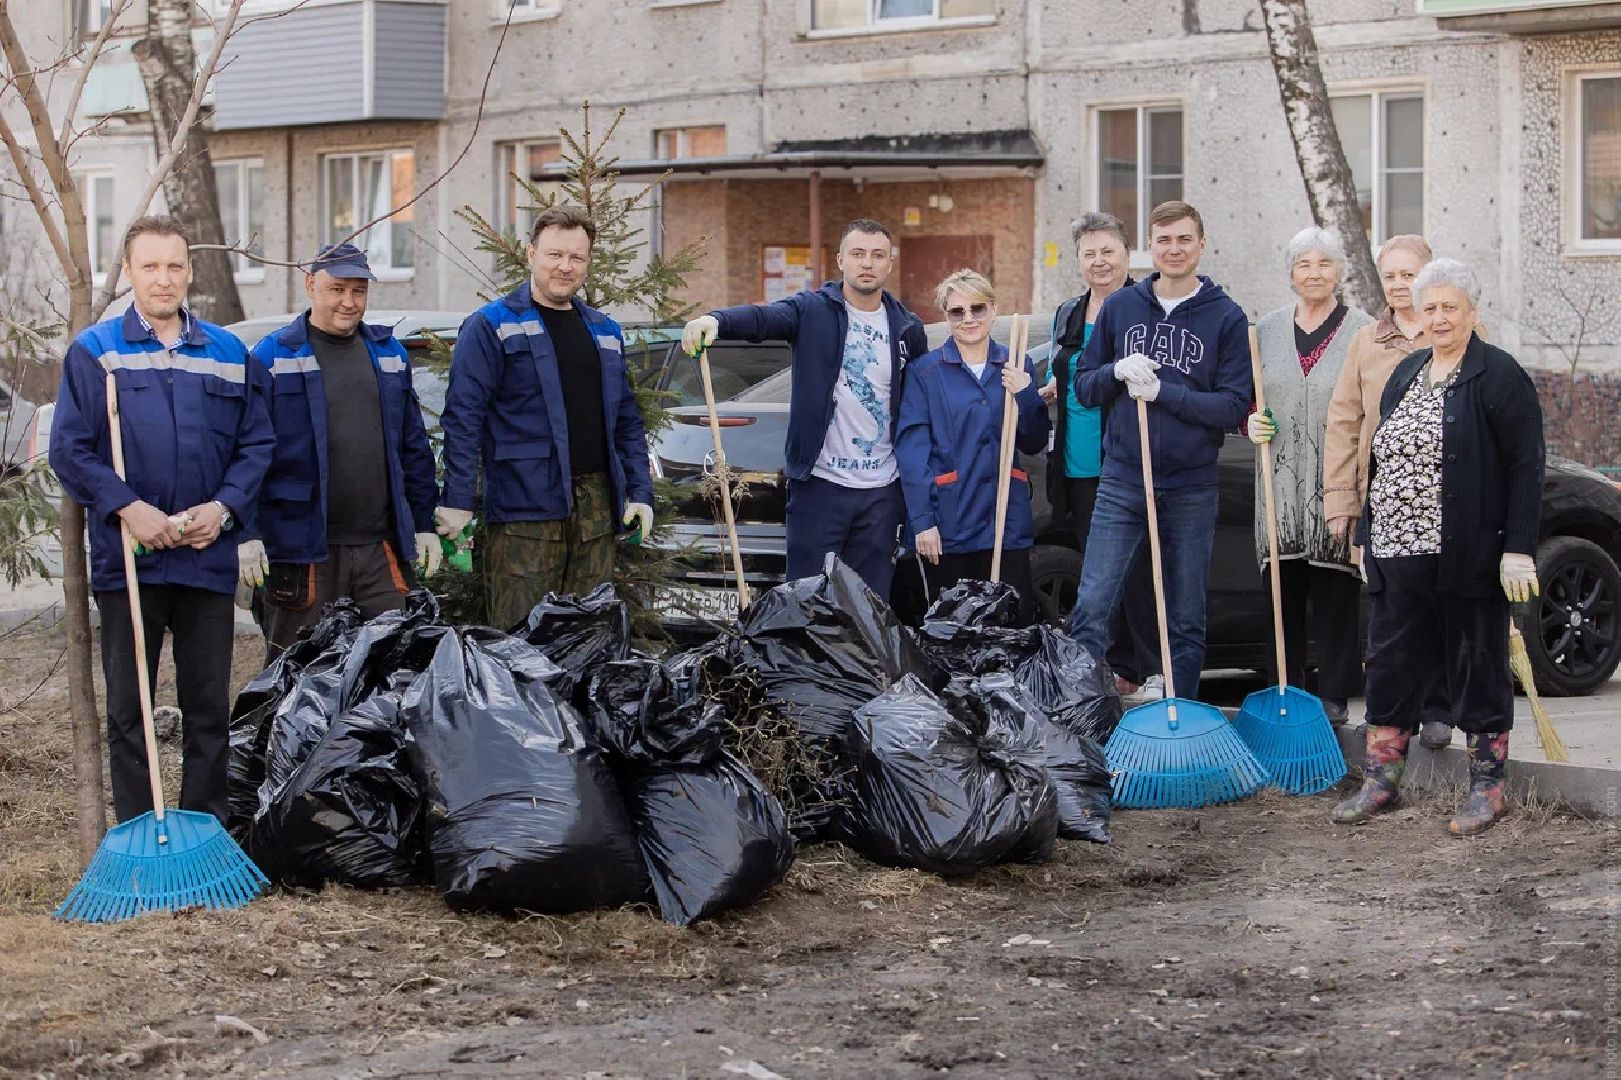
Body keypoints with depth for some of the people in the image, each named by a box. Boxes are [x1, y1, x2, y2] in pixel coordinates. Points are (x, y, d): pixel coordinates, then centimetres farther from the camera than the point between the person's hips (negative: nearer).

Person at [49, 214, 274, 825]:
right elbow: (69, 450, -5)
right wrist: (128, 509, -16)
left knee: (209, 705, 7)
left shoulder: (228, 355, 8)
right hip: (126, 561, -2)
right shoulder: (94, 352, 1)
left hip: (209, 558, 2)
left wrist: (224, 507, -9)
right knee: (129, 708, 5)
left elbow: (257, 443, 7)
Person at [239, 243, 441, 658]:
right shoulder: (273, 357, 0)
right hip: (300, 547, -4)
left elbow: (414, 447, 18)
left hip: (382, 548, 4)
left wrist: (424, 524, 13)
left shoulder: (389, 354, 14)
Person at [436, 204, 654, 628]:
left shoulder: (605, 332, 18)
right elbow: (463, 417, -8)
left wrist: (640, 492, 11)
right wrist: (457, 501, -15)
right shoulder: (491, 326, -2)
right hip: (523, 509, -6)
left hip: (597, 511, 6)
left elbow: (628, 421, 21)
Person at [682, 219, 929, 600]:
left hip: (882, 491, 3)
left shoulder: (907, 329, 8)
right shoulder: (813, 310, -2)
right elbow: (761, 317, -22)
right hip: (820, 483, -3)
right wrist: (715, 320, -44)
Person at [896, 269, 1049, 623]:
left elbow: (1034, 444, 10)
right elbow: (911, 448, -6)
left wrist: (1026, 395, -8)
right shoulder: (925, 371, 0)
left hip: (1007, 523, 2)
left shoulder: (1015, 368, 10)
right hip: (949, 525, -2)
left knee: (1016, 623, 1)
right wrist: (922, 521, -14)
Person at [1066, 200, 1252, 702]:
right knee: (1091, 608, -8)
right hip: (1122, 480, 1)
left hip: (1191, 488, -1)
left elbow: (1233, 406, -8)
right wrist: (1117, 371, -12)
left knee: (1187, 622, 8)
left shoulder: (1227, 317, -1)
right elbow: (1084, 387, 9)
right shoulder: (1120, 307, 6)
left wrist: (1162, 390, -17)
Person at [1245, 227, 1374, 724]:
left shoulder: (1363, 331, 1)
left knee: (1335, 591, 1)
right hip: (1281, 484, 3)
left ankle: (1334, 694, 9)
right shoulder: (1267, 329, 12)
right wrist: (1251, 422, -1)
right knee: (1283, 590, 6)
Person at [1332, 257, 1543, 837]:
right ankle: (1380, 781, 20)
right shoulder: (1406, 373, 15)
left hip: (1467, 560, -6)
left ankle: (1487, 787, 13)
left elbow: (1525, 466, -10)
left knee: (1478, 666, 3)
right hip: (1399, 554, 6)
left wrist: (1517, 550, -16)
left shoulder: (1499, 376, -6)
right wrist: (1368, 534, 16)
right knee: (1391, 664, 10)